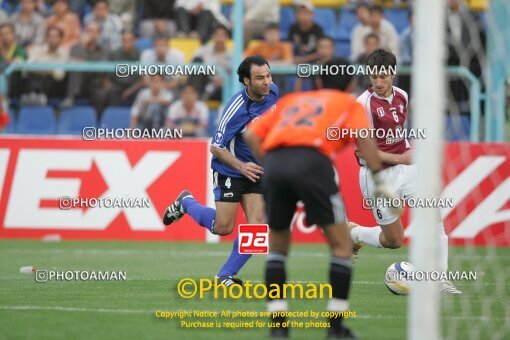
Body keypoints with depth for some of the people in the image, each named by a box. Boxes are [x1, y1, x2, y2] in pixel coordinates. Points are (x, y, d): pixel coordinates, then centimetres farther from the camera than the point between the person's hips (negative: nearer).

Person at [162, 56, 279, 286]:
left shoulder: (272, 92, -7)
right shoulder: (236, 107, -26)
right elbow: (216, 147, -20)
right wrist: (241, 166, -29)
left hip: (256, 170, 6)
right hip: (229, 171, -5)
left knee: (256, 225, -8)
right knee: (223, 228, -2)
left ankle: (226, 275, 6)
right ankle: (185, 203, 28)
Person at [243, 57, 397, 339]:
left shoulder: (290, 100, 34)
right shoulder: (349, 104, 24)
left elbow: (251, 135, 22)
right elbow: (365, 138, 3)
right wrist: (379, 181, 4)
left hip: (274, 161, 4)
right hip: (311, 161, -4)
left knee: (277, 246, 20)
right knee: (342, 244, 9)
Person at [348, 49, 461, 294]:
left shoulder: (401, 96, 4)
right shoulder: (364, 105, -17)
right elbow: (362, 149, -17)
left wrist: (411, 149, 9)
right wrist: (399, 158, -17)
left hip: (404, 167, 5)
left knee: (433, 214, -15)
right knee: (394, 241, 2)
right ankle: (352, 232, 31)